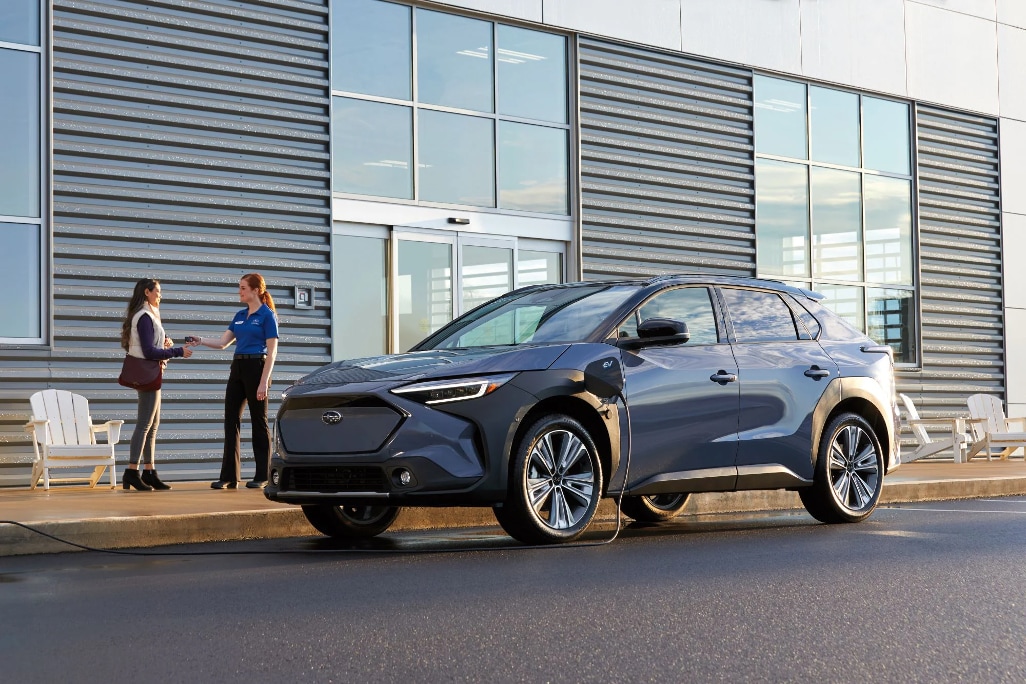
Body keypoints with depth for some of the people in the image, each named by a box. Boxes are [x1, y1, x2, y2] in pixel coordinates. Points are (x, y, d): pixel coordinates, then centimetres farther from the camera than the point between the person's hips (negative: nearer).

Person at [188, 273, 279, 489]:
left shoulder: (267, 315, -7)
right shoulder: (240, 316, 14)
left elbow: (272, 352, -12)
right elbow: (222, 342, 13)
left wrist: (264, 382, -18)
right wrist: (200, 341, -4)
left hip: (257, 367, -7)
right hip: (237, 368, 7)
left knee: (259, 421, -1)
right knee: (231, 419, 3)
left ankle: (262, 476, 6)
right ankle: (229, 476, 6)